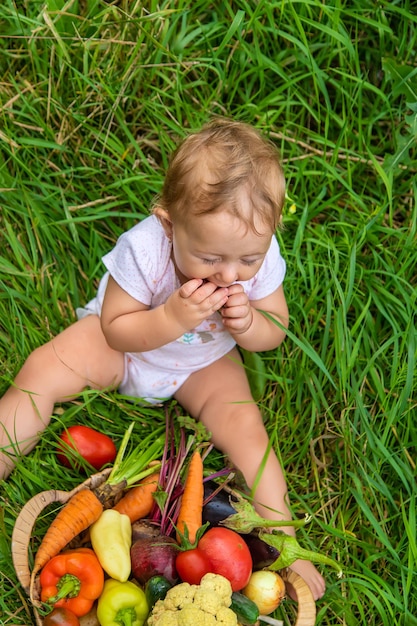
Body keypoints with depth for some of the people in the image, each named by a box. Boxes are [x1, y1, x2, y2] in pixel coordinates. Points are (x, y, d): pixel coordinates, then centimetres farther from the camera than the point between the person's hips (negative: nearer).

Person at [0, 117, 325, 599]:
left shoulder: (260, 255, -26)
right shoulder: (143, 248, -35)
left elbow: (275, 331, -11)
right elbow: (116, 330, -25)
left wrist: (248, 325, -36)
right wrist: (172, 318, -43)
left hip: (203, 364, 1)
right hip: (122, 347, -1)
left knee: (245, 428, -17)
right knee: (41, 372, -18)